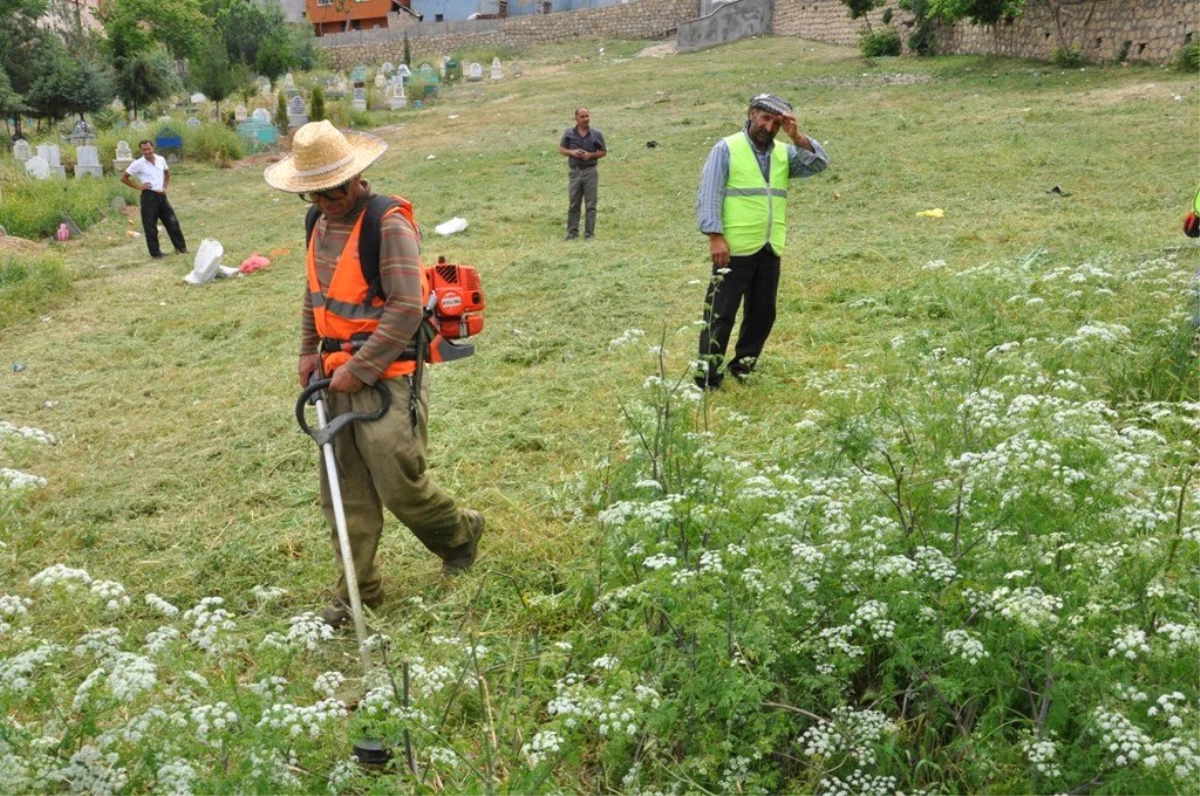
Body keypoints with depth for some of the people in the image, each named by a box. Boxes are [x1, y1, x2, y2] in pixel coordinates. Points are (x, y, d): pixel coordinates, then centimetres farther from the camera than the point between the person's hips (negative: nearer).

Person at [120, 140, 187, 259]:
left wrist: (165, 187, 12)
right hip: (149, 196, -4)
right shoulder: (138, 164, -7)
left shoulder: (161, 160, 6)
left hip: (161, 195, 4)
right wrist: (138, 187, -7)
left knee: (172, 222, 5)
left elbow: (167, 173, 25)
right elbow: (124, 178, -2)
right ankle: (155, 252, 7)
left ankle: (181, 247, 13)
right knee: (150, 226, 0)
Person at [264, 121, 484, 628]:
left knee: (399, 483, -1)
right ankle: (356, 592, 19)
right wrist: (309, 351, 14)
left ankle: (460, 533, 28)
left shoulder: (389, 225, -16)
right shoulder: (321, 225, 11)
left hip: (388, 375, -8)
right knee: (344, 490, 8)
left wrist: (361, 370, -20)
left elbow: (406, 308, -21)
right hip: (339, 376, 8)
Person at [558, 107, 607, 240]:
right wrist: (571, 152, -9)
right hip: (575, 172, 1)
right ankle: (572, 232, 12)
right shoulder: (569, 133, 4)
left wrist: (591, 155, -11)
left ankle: (589, 233, 7)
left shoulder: (596, 134, 1)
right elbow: (561, 149, 11)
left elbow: (603, 152, 7)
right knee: (573, 204, 5)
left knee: (591, 204, 1)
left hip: (590, 171, -1)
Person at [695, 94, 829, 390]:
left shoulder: (784, 153, 12)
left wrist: (796, 136, -11)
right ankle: (707, 379, 2)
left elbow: (819, 163, 0)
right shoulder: (727, 148, -5)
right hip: (735, 249, -6)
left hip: (770, 250, 6)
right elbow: (708, 195, -9)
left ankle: (742, 369, 26)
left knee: (762, 313, 12)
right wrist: (715, 236, -18)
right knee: (720, 313, -3)